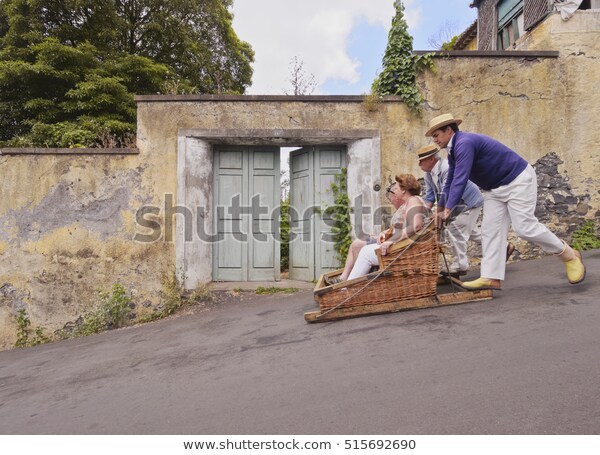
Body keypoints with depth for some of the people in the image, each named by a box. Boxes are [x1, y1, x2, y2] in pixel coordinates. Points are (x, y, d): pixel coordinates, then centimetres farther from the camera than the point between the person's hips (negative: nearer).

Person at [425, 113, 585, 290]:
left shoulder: (464, 143, -23)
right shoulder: (454, 151, 8)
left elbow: (460, 179, -32)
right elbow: (450, 182, 16)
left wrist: (449, 208, -33)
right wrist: (441, 209, 16)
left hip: (518, 180, -9)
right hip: (495, 188, 10)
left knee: (524, 227, -12)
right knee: (490, 230, -2)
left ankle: (569, 255, 11)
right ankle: (491, 277, -3)